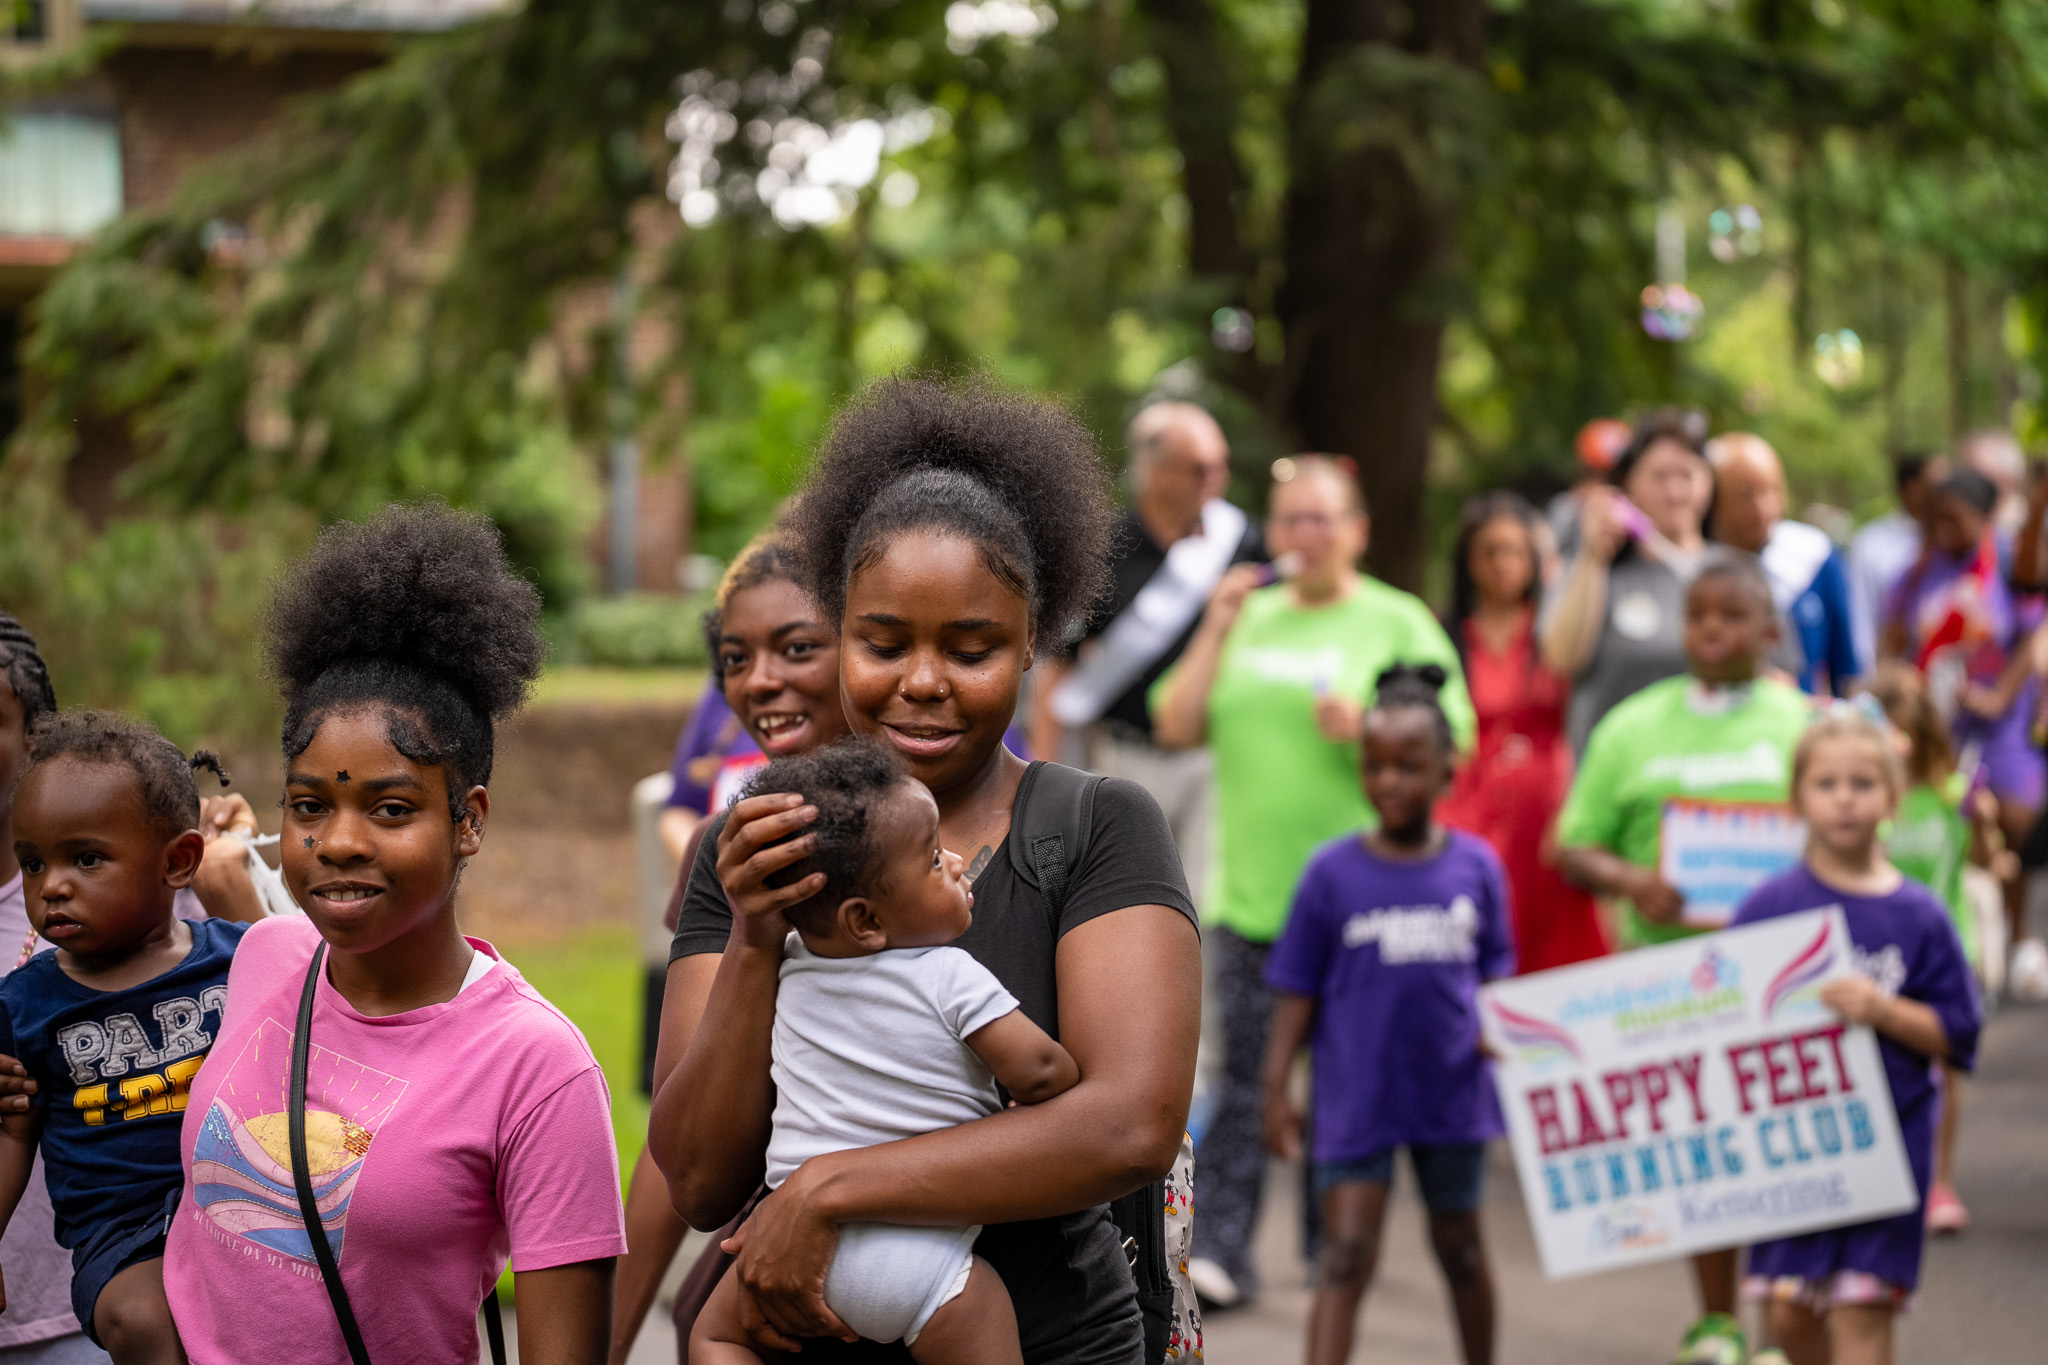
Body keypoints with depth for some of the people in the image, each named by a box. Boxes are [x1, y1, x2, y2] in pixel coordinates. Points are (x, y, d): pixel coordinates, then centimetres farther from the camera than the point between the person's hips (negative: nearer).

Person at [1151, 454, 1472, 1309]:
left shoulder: (1397, 622, 5)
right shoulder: (1247, 617, 16)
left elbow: (1450, 738, 0)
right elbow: (1175, 727, 9)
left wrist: (1368, 728, -16)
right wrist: (1215, 631, 0)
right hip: (1251, 891, 3)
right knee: (1244, 1076, -3)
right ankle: (1219, 1249, -4)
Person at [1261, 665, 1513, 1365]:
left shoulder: (1475, 867, -1)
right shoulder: (1333, 872, -6)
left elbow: (1494, 971, 7)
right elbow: (1298, 991, -2)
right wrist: (1277, 1087, -5)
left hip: (1453, 1091, 2)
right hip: (1357, 1095, -2)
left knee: (1460, 1246, 18)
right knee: (1345, 1257, -7)